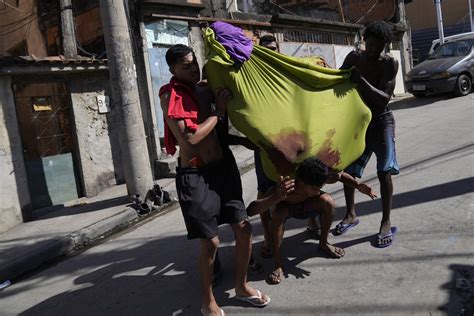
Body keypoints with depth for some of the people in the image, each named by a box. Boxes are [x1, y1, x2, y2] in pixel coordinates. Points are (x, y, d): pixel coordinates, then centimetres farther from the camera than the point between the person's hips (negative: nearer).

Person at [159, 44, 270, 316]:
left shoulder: (204, 88, 9)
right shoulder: (170, 96, -10)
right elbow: (189, 139, -21)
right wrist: (218, 112, -13)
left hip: (223, 165, 7)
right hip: (195, 175, -6)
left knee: (244, 228, 9)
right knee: (210, 241, -1)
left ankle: (241, 286, 32)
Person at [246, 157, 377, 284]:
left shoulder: (322, 178, -32)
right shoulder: (283, 189, -44)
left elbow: (341, 175, -7)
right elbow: (250, 210, -55)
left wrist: (358, 186, -27)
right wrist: (276, 198, -72)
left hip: (307, 206, 3)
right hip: (286, 208, -3)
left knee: (328, 201, -27)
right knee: (279, 212, -37)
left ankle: (323, 243, -1)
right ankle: (277, 261, -20)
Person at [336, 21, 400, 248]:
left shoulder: (390, 64, -12)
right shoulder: (354, 57, -2)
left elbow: (384, 98, -22)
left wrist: (362, 81, -33)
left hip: (380, 121, -4)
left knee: (384, 172, -8)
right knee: (347, 169, 5)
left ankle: (386, 224, 2)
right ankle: (351, 215, 23)